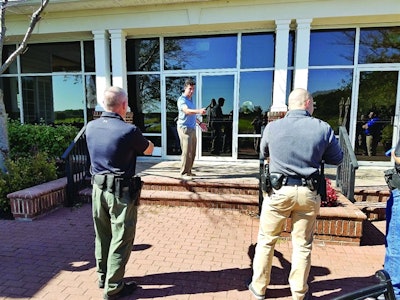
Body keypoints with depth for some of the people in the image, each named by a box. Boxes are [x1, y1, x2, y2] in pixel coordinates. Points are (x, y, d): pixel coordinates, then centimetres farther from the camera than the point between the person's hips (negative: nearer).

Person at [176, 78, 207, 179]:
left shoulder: (190, 100, 18)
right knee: (186, 152, -10)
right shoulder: (182, 100, -11)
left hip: (192, 128, 9)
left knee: (192, 152, 10)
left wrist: (199, 123, 29)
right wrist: (199, 111, -47)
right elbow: (187, 111, -32)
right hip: (184, 128, -9)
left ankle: (188, 171, 20)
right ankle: (184, 173, -3)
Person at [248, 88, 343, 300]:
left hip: (279, 191, 0)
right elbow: (337, 159, 7)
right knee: (302, 245, 15)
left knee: (266, 241, 14)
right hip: (308, 194, 1)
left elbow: (263, 154, 12)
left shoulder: (272, 127, -5)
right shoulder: (323, 128, -6)